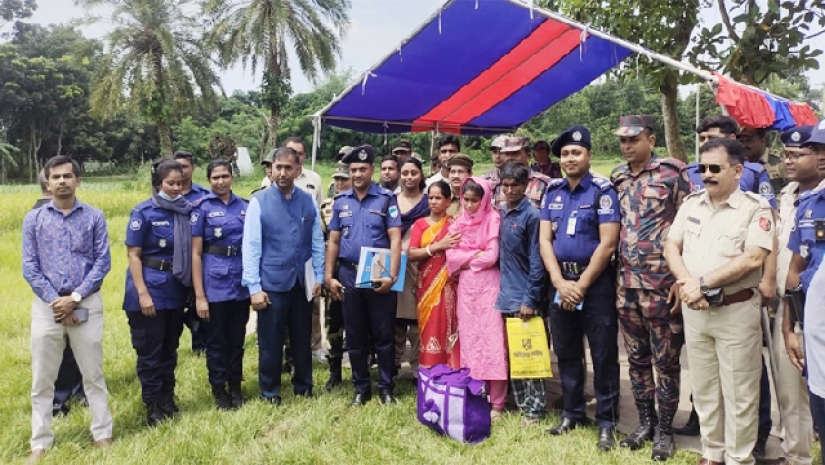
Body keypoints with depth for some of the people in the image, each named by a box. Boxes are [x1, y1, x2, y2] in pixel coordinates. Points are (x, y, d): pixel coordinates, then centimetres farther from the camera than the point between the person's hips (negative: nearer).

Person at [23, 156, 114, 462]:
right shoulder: (34, 219, 4)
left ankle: (102, 434, 19)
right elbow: (29, 267, 1)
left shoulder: (94, 217, 1)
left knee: (93, 374, 8)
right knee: (42, 379, 9)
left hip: (87, 304, -1)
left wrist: (74, 298, -12)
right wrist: (56, 301, -10)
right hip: (47, 305, 1)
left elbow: (103, 262, -3)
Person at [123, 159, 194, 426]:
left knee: (170, 349, 16)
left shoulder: (187, 211, 3)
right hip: (150, 288, -4)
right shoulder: (144, 212, -9)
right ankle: (153, 406, 18)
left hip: (177, 289, 4)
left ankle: (168, 399, 30)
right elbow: (133, 255, -9)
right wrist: (143, 293, -16)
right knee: (150, 351, 5)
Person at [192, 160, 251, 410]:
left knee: (237, 339, 14)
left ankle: (235, 386, 30)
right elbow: (196, 254, -6)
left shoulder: (245, 206, 6)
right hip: (215, 285, -3)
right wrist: (199, 295, -11)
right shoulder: (202, 209, -3)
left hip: (241, 283, 3)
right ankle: (219, 389, 25)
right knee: (216, 341, 9)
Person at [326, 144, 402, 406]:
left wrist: (392, 275, -16)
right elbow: (333, 242, 10)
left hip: (379, 276, -3)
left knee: (384, 335, 5)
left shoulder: (386, 198, -3)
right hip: (349, 275, 3)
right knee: (355, 337, 11)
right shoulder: (341, 201, 8)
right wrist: (329, 276, 4)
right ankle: (361, 388, 24)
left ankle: (385, 387, 19)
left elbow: (395, 239, -8)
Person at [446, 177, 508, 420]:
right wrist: (476, 256, -8)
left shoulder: (493, 219, -3)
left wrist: (466, 260, -1)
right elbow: (451, 256, 2)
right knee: (469, 339, 6)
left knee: (492, 339, -5)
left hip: (488, 284, -4)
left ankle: (496, 403, 1)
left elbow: (492, 256, -12)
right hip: (466, 285, 5)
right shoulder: (458, 222, 11)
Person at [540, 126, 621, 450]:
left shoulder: (603, 191, -8)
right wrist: (560, 281, -8)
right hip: (560, 282, 5)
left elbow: (608, 244, -14)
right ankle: (572, 413, 29)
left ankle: (607, 422, 15)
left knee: (603, 354, 2)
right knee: (566, 351, 14)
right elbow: (544, 239, 3)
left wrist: (582, 285, -13)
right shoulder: (553, 191, 7)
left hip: (596, 283, -5)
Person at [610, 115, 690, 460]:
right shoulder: (616, 179, 10)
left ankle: (664, 428, 20)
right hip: (626, 283, 5)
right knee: (636, 358, 14)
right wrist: (616, 274, 13)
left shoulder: (672, 173, -5)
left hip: (662, 282, -5)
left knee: (666, 359, 6)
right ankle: (645, 422, 28)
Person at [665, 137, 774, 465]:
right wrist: (686, 283, -13)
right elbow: (671, 246, 4)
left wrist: (703, 283, -21)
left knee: (739, 393, 6)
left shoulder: (756, 208, -8)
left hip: (736, 311, -5)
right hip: (694, 310, 5)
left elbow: (753, 258, -19)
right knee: (703, 388, 15)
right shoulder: (691, 203, 8)